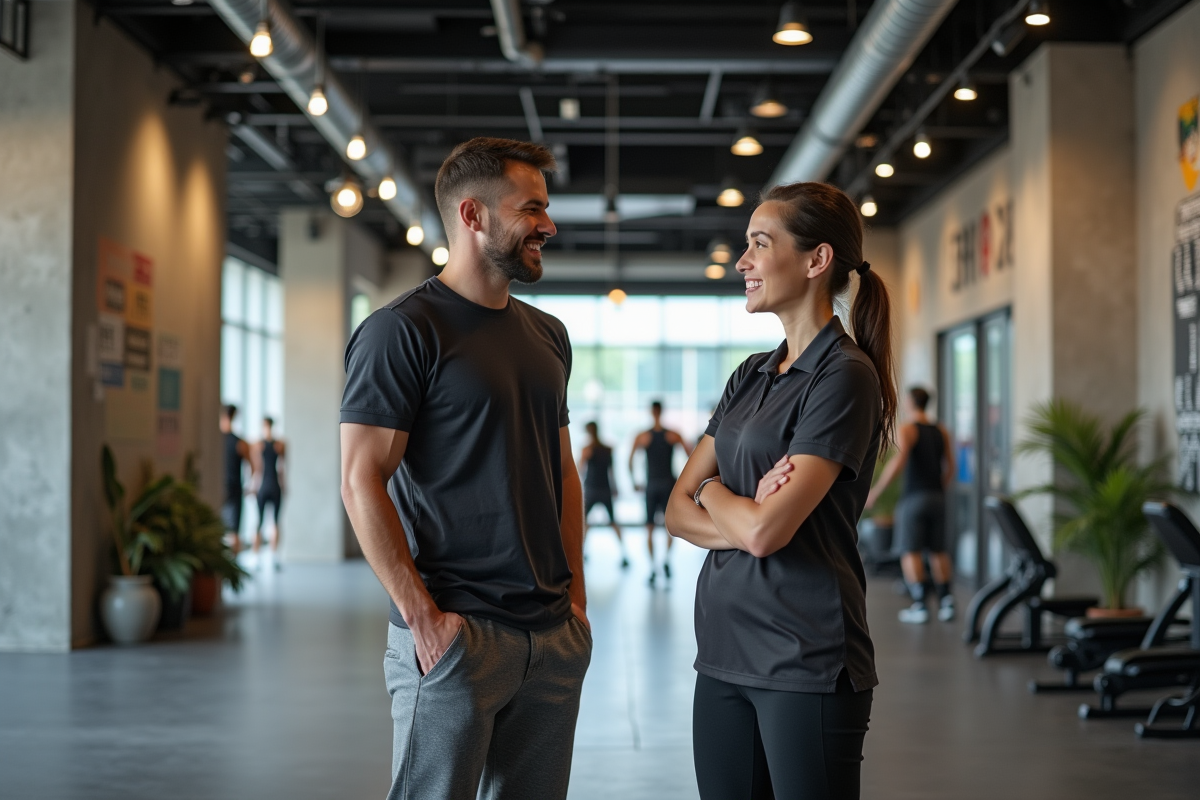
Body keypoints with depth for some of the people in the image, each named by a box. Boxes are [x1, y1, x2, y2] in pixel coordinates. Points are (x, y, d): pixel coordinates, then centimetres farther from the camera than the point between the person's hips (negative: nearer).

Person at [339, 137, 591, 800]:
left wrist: (575, 594, 10)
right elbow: (360, 482, -13)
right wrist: (423, 616, -17)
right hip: (456, 633, -7)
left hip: (554, 637, 7)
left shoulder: (547, 336, 15)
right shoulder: (402, 330, -8)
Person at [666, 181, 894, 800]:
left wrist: (713, 491, 2)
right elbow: (678, 510, 9)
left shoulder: (844, 376, -12)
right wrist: (745, 522, -12)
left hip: (806, 661, -7)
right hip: (725, 654, 7)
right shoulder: (752, 375, 13)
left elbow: (766, 530, -19)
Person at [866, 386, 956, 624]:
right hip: (937, 497, 6)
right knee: (938, 551, 13)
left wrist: (875, 491, -15)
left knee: (910, 551, -2)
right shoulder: (941, 432, 11)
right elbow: (950, 466, 12)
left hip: (914, 496, -6)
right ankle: (945, 601, 8)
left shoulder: (907, 430, -7)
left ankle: (919, 605, -8)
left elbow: (898, 462, -19)